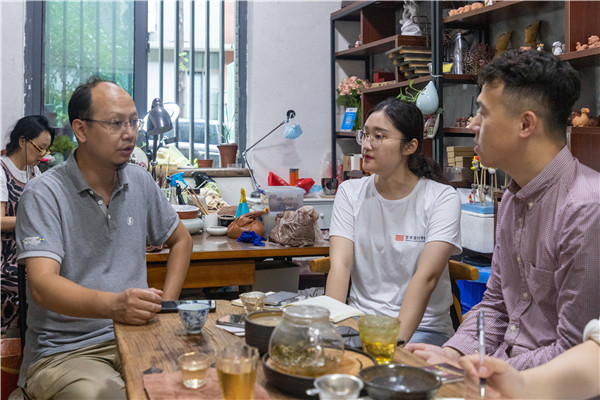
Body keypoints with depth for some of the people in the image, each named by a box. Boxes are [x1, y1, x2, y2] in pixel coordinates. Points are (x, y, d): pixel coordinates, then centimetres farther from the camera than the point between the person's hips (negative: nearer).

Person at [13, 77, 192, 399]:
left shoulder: (140, 182, 9)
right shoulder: (44, 194, -9)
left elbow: (181, 239, 22)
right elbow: (42, 285, -21)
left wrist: (164, 307, 6)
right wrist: (113, 304, -40)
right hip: (63, 352, -4)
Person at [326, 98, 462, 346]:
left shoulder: (442, 198, -6)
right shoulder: (350, 193, 5)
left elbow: (426, 276, -17)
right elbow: (340, 264, -8)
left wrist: (396, 339, -29)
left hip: (423, 328, -2)